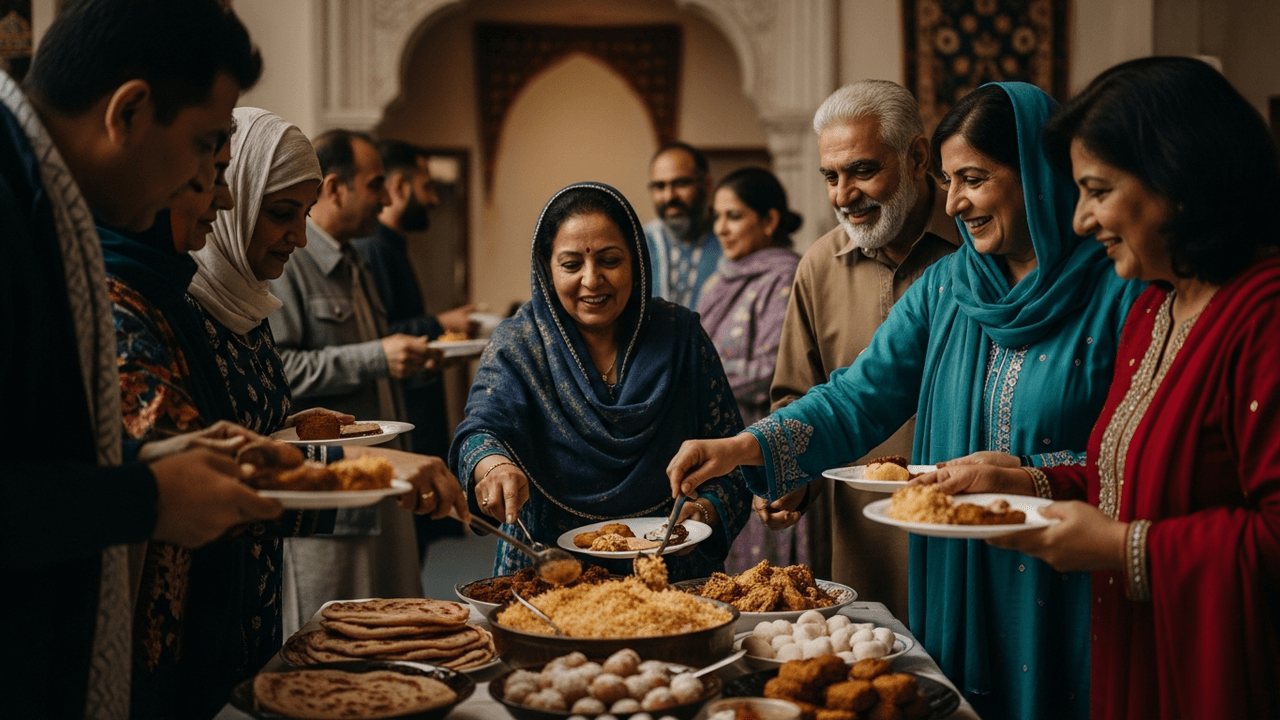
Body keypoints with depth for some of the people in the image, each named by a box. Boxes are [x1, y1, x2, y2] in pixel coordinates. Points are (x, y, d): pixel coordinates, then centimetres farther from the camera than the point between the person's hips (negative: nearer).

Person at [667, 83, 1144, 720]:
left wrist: (1031, 474, -22)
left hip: (1063, 595, -4)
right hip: (954, 587, 5)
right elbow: (860, 397, 0)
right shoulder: (945, 286, 6)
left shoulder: (1118, 291, -10)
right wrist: (743, 447, -13)